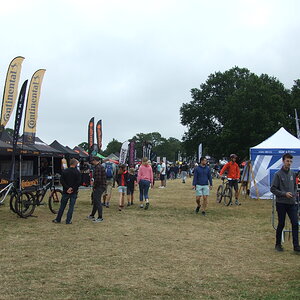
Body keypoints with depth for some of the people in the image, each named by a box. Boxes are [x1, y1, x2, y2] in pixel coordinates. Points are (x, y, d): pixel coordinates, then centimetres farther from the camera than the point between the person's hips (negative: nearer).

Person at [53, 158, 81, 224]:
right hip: (74, 192, -2)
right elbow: (78, 182, -12)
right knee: (71, 206, 5)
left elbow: (62, 181, -5)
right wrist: (73, 189, -10)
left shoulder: (64, 171, 2)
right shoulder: (77, 172, -6)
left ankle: (58, 219, 20)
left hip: (65, 192, 2)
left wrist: (67, 188, -8)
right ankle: (68, 220, 4)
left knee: (62, 206, 13)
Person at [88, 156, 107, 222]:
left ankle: (100, 218, 0)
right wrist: (94, 186, 16)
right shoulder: (101, 166, 16)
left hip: (99, 187, -10)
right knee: (95, 201, 19)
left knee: (97, 201, -5)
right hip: (101, 187, 10)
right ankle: (92, 215, 30)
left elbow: (98, 178, -25)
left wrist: (94, 186, -13)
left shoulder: (98, 167, -17)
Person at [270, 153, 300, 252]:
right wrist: (284, 194, -17)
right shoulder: (278, 174, -7)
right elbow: (273, 189, -8)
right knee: (281, 224, 5)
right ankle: (278, 244, 21)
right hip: (281, 203, -4)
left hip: (292, 203, 4)